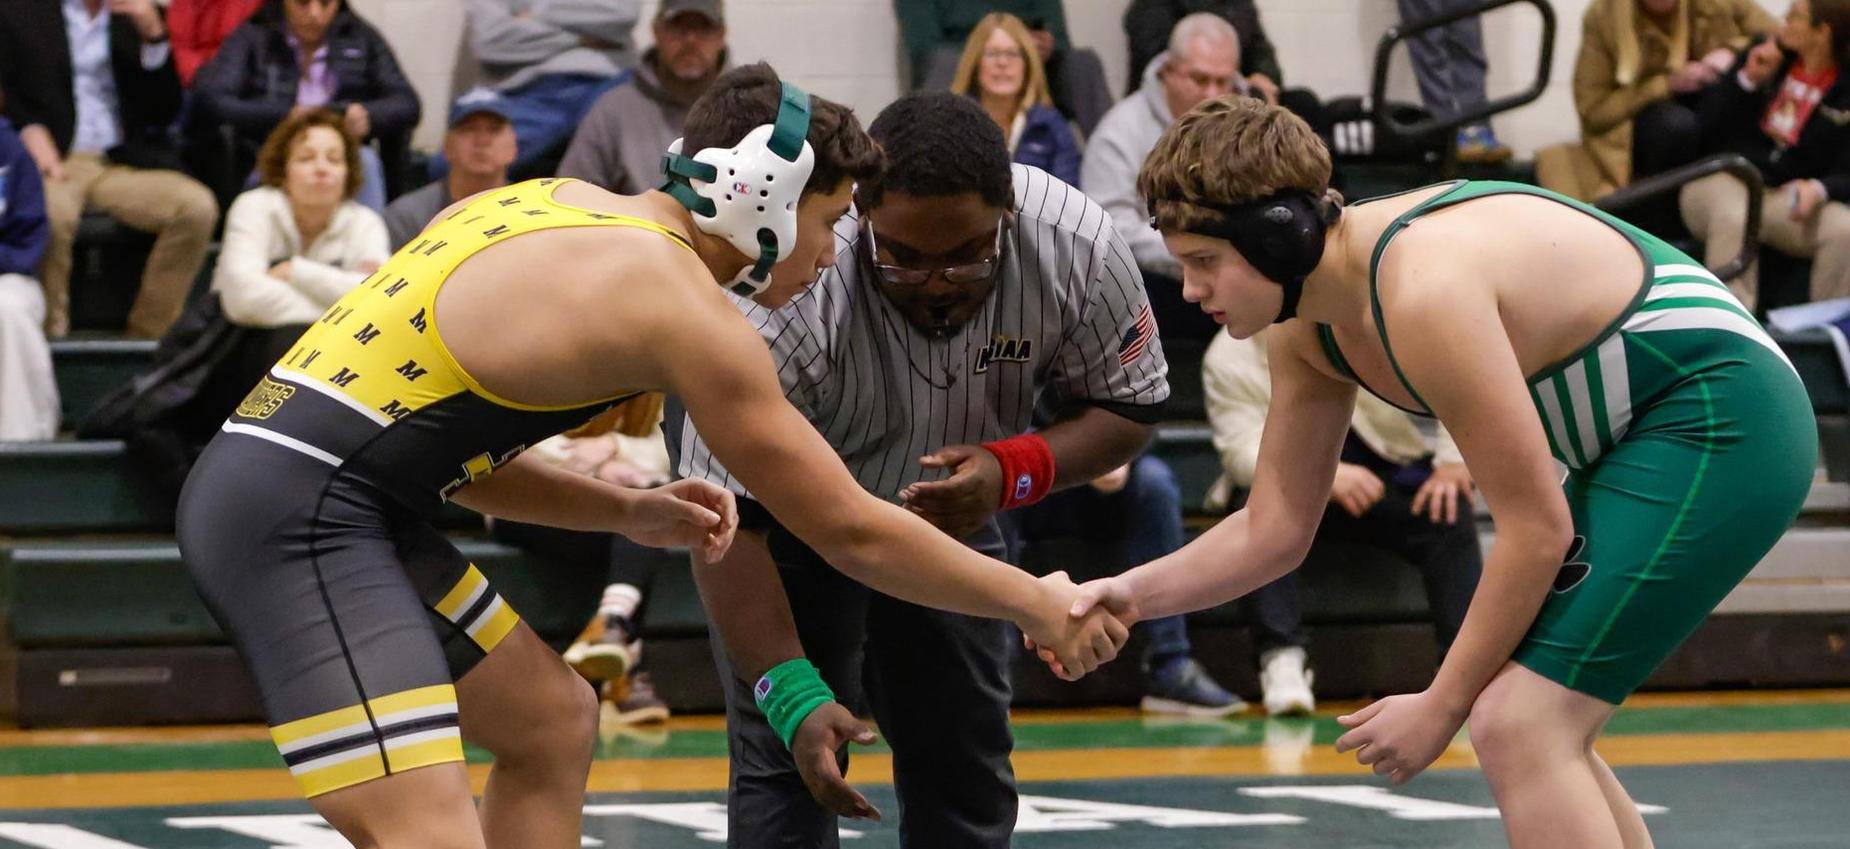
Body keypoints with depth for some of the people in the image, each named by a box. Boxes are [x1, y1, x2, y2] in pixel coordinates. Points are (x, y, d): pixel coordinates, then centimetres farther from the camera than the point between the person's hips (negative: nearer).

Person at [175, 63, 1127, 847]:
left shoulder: (564, 209, 15)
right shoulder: (680, 306, -10)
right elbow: (850, 529, -4)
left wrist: (625, 511, 14)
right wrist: (1039, 604, 8)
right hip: (298, 520, -10)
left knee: (552, 723, 24)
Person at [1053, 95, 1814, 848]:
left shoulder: (1424, 294, -26)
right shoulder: (1306, 329, 3)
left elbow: (1537, 529, -21)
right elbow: (1274, 531, 11)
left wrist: (1441, 705, -13)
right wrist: (1135, 592, -4)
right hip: (1640, 442, 10)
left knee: (1517, 728, -17)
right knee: (1536, 735, 15)